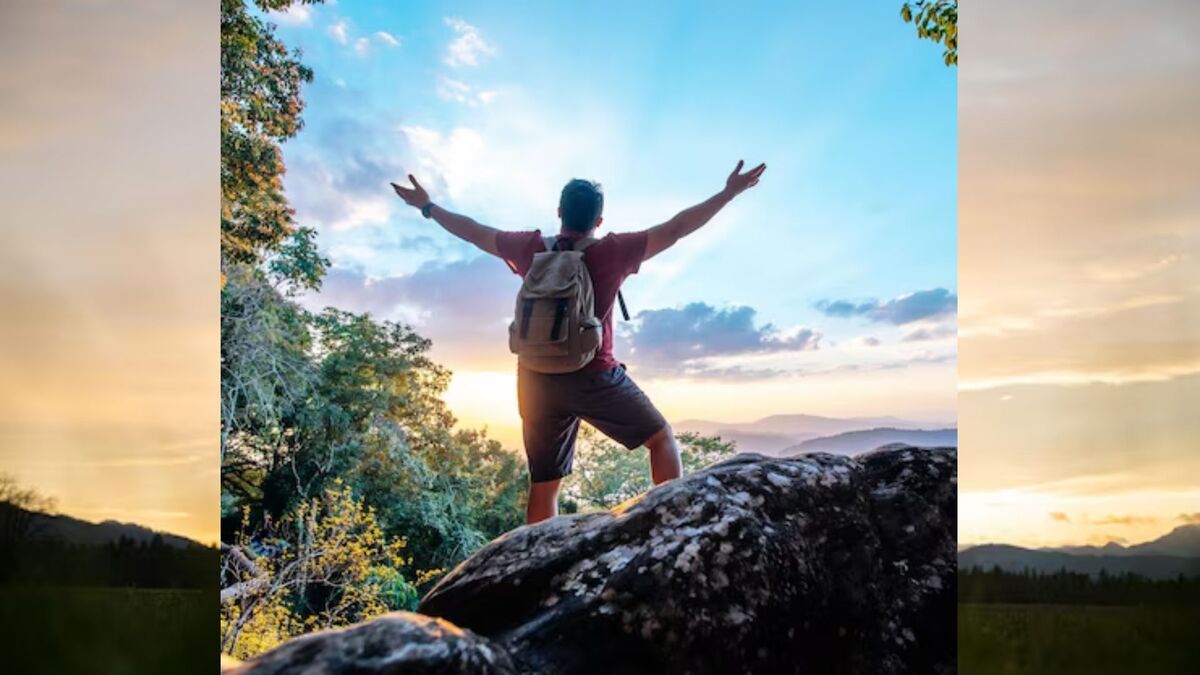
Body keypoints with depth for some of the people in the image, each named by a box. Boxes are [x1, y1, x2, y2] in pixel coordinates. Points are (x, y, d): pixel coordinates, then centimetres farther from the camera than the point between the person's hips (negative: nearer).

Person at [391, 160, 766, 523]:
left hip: (538, 381, 4)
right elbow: (676, 228, -7)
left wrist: (428, 207, 28)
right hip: (594, 378, -4)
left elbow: (474, 232, 13)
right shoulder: (612, 252, -9)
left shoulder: (531, 248, 1)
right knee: (662, 439, 10)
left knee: (543, 484, 9)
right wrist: (729, 192, -1)